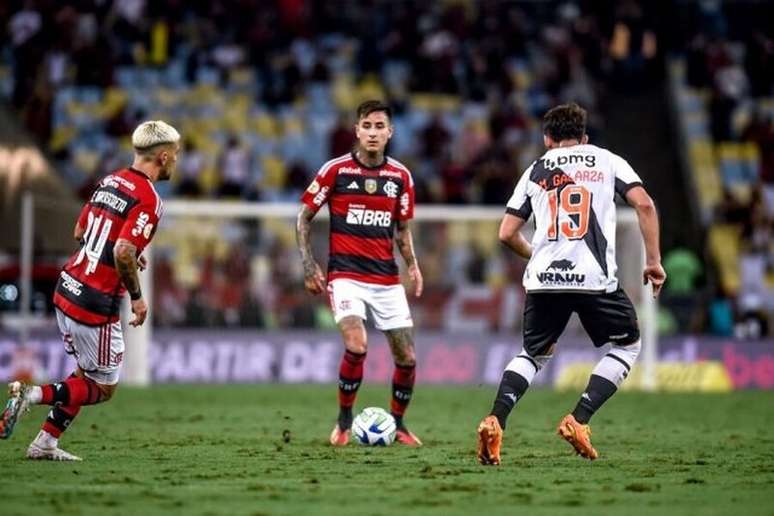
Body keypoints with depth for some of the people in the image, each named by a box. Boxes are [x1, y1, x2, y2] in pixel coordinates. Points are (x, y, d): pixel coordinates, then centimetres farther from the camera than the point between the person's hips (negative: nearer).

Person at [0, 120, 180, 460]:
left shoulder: (110, 182, 10)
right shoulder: (147, 199, -16)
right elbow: (123, 254, -26)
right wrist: (137, 297, -13)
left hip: (67, 289, 8)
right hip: (96, 304, -8)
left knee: (87, 374, 22)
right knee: (103, 389, 5)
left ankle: (45, 444, 20)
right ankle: (32, 394, -11)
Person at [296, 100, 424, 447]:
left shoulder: (400, 176, 6)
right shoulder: (335, 170, -4)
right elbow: (304, 218, 4)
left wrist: (413, 265, 1)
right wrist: (309, 265, -5)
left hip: (387, 279, 4)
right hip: (345, 274, -4)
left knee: (407, 358, 2)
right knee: (357, 346, -25)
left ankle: (397, 424, 26)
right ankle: (344, 421, -4)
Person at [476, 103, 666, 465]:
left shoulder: (536, 170, 17)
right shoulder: (607, 161, 13)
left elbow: (507, 234, 15)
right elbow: (644, 205, -2)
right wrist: (653, 261, 3)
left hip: (544, 280, 3)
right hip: (595, 279, -3)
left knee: (534, 354, 21)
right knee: (627, 344, 19)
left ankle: (494, 422, -3)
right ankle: (578, 421, 3)